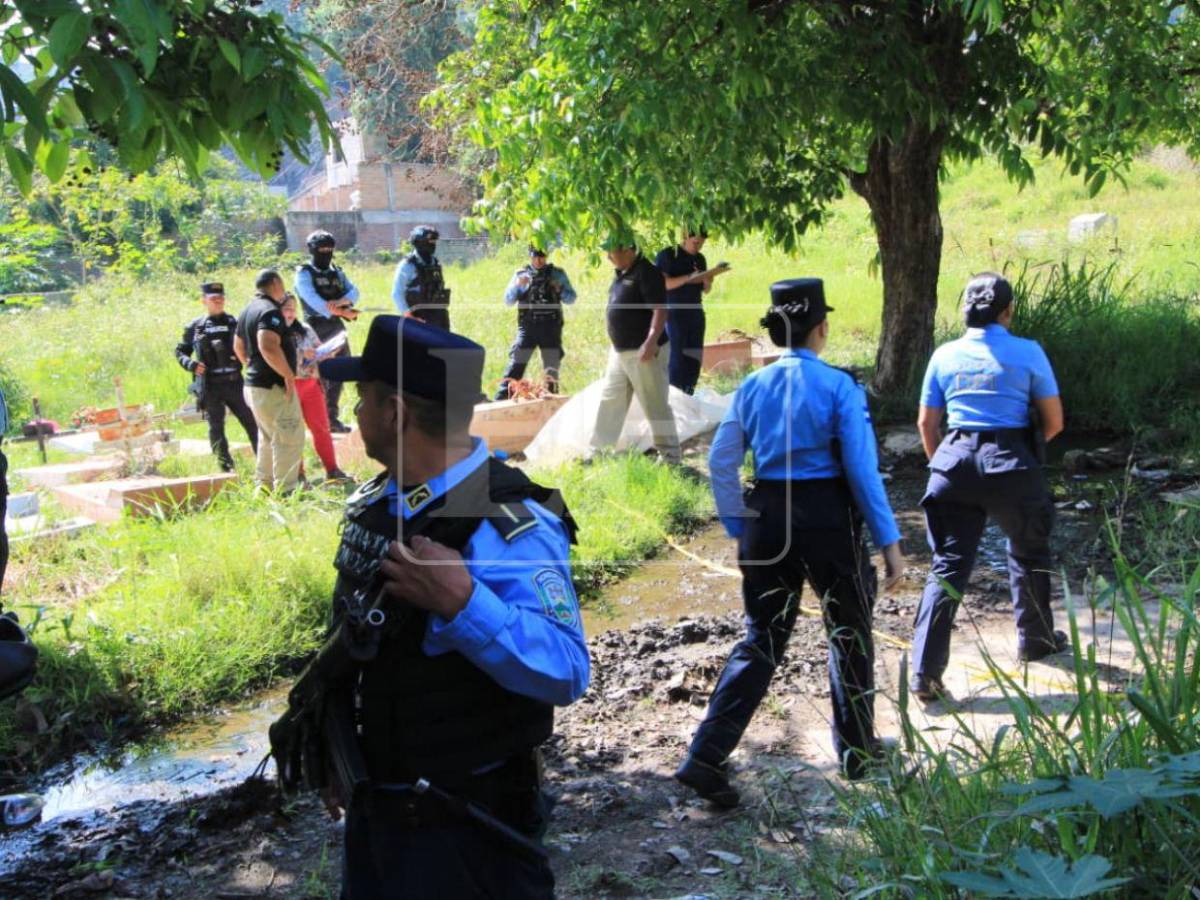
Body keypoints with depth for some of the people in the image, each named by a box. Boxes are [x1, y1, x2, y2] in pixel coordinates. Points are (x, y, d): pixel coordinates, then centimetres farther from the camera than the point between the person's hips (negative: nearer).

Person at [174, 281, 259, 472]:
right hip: (210, 386, 0)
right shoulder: (195, 327, 5)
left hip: (234, 383, 0)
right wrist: (190, 364, -6)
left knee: (252, 423, 1)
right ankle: (227, 469, 11)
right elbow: (180, 351, 13)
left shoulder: (234, 323, 4)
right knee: (216, 428, 3)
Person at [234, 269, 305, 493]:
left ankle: (264, 487, 28)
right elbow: (268, 346, -32)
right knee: (290, 438, -6)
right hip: (274, 386, -10)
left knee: (268, 437, 21)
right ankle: (285, 491, -6)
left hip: (254, 384, 10)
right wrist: (288, 375, -25)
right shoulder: (270, 311, -17)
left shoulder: (248, 311, 14)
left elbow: (238, 346, 26)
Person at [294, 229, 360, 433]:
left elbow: (353, 292, 1)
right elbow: (313, 300, -17)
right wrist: (343, 312, -21)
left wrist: (340, 302, -20)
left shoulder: (337, 272, 15)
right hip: (318, 328, -6)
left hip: (337, 327, 6)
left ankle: (332, 418, 18)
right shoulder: (304, 273, -3)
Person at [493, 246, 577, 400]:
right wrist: (517, 286, -13)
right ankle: (500, 400, -8)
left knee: (551, 369, 7)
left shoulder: (557, 274, 7)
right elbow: (508, 301, 6)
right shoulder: (521, 274, 8)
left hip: (551, 329, 1)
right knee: (515, 365, -8)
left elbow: (571, 298, 7)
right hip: (527, 328, -1)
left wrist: (560, 290, -14)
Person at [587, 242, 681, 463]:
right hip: (619, 351, 10)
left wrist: (651, 342, -32)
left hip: (643, 353, -9)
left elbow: (660, 310, -22)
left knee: (655, 406, -3)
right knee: (610, 402, 15)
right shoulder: (621, 274, 12)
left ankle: (671, 459, 6)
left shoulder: (647, 273, -15)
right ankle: (595, 453, 25)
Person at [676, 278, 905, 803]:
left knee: (762, 638, 12)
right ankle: (857, 751, 32)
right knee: (849, 634, 18)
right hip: (829, 518, -4)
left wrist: (738, 528, 13)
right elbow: (863, 469, -11)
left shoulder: (753, 387, 4)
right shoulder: (839, 386, -9)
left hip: (767, 520, 4)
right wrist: (889, 541, -5)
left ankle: (707, 756, 2)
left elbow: (721, 462, 4)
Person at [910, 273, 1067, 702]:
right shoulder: (1027, 353, -2)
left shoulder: (945, 355, 6)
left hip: (955, 461, 2)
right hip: (1011, 464, -2)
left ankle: (925, 671, -5)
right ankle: (1036, 639, 41)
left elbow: (926, 422, 10)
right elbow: (1054, 421, 2)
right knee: (1028, 553, 23)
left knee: (948, 566, 2)